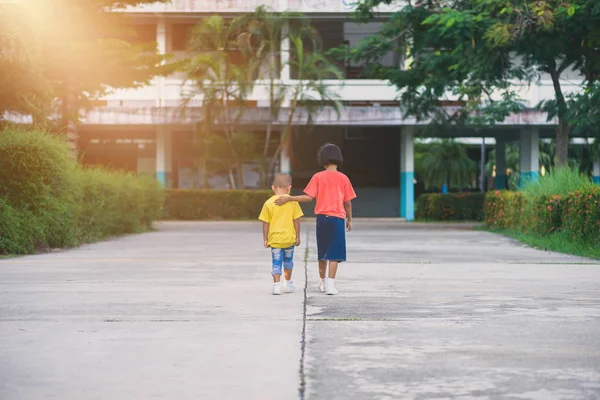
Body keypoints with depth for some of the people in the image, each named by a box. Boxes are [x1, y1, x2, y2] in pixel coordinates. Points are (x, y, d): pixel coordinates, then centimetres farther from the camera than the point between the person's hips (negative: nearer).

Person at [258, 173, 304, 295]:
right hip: (289, 238, 1)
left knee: (276, 262, 4)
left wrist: (265, 239, 6)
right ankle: (288, 283, 31)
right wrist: (298, 236, 7)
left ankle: (276, 285, -9)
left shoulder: (268, 203, -5)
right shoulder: (293, 202, -4)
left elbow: (265, 223, -2)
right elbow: (296, 221, -2)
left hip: (274, 239, -1)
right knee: (288, 260, 20)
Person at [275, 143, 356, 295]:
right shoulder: (343, 178, 0)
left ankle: (323, 282, 27)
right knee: (334, 253, -3)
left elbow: (309, 197, -10)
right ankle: (330, 284, -13)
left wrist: (289, 198, -3)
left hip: (322, 217, 2)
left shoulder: (318, 177, -1)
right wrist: (349, 219, 15)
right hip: (337, 218, -2)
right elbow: (347, 202, 3)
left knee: (322, 252, 15)